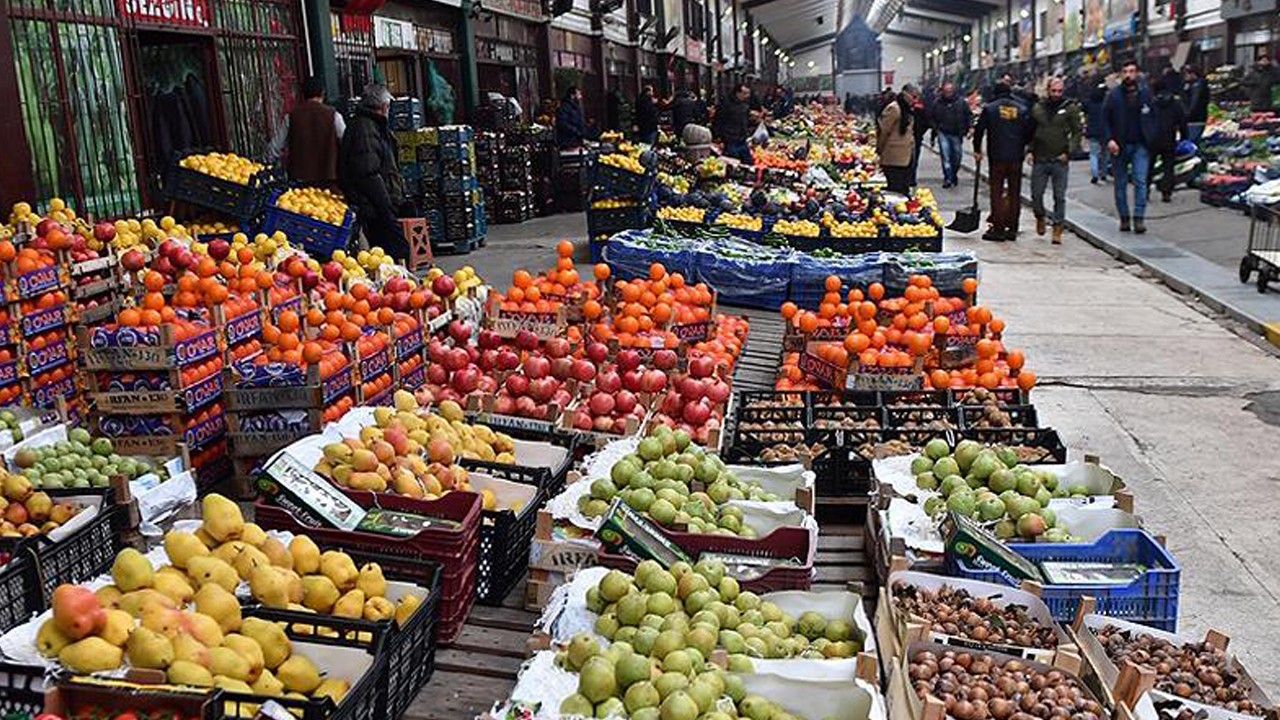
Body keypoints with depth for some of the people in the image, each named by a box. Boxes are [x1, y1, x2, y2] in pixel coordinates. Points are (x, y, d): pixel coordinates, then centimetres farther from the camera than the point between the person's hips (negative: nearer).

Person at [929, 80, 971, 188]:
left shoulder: (962, 102, -2)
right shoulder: (938, 102, 0)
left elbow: (968, 117, 3)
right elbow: (932, 117, 10)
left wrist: (965, 130, -3)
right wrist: (936, 128, 1)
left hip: (957, 134, 1)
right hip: (943, 134, 0)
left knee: (956, 157, 9)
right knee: (945, 157, -7)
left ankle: (954, 175, 30)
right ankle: (947, 178, -3)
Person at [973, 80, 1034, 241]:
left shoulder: (989, 108, -1)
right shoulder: (1022, 110, 7)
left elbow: (979, 130, 0)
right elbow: (1029, 132, 7)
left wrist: (977, 149, 12)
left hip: (997, 157, -3)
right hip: (1016, 157, 3)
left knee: (997, 192, 1)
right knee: (1014, 193, 9)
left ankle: (998, 229, -1)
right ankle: (1012, 229, 11)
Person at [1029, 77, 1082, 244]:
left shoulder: (1070, 108, 0)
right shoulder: (1037, 108, 6)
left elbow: (1077, 133, 0)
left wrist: (1068, 152, -11)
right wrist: (1030, 150, 1)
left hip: (1060, 161, -2)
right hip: (1039, 160, 2)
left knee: (1059, 197, 0)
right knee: (1036, 194, 7)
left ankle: (1057, 230, 7)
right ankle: (1040, 217, 34)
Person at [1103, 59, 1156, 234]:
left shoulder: (1145, 93, 4)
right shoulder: (1114, 94, -1)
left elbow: (1153, 118, 7)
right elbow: (1105, 119, -1)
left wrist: (1151, 139, -3)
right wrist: (1109, 139, -13)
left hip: (1140, 145, 0)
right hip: (1120, 145, 0)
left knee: (1140, 181, -8)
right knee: (1121, 183, 6)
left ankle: (1139, 218, -8)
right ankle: (1124, 218, 15)